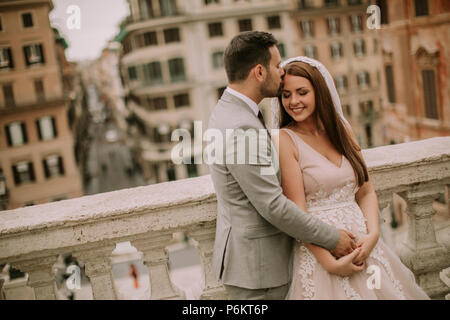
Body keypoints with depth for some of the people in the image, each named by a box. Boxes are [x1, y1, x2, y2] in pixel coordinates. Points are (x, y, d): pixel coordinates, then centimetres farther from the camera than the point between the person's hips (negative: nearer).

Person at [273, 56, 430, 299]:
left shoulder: (342, 130, 6)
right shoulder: (284, 140, -10)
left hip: (362, 241, 5)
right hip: (318, 249, -5)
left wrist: (372, 235, -9)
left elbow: (366, 192, 7)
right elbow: (296, 211, -15)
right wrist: (329, 262, -17)